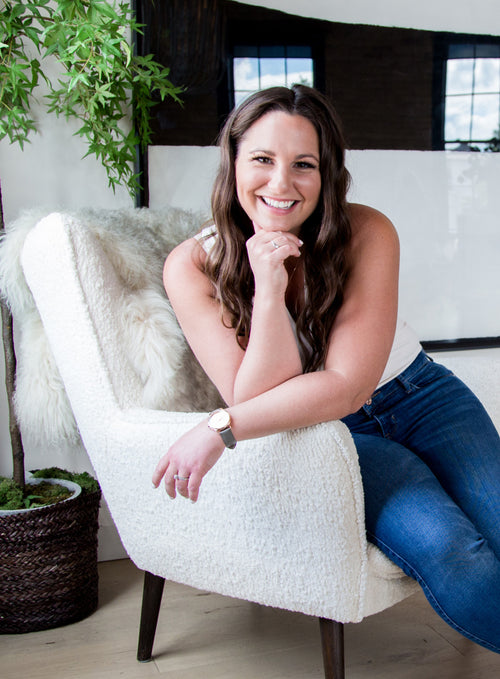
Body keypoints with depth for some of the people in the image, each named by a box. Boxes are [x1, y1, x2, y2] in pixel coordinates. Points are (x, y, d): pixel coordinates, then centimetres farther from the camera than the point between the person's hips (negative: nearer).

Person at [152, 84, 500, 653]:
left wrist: (221, 430, -29)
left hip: (421, 398, 2)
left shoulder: (367, 234, -15)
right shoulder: (192, 266, -13)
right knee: (451, 554, -25)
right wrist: (269, 290, -30)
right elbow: (256, 398, -16)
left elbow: (348, 384, -21)